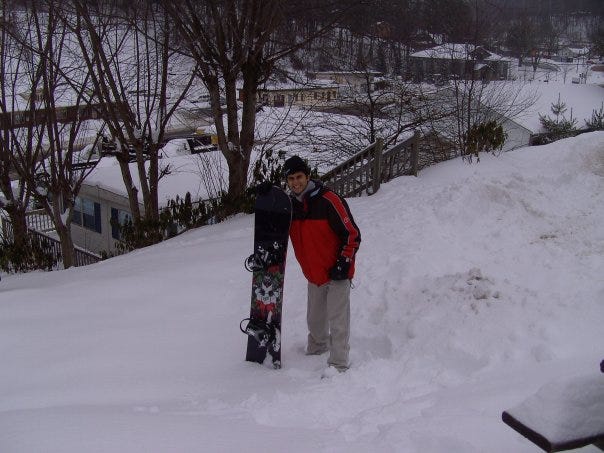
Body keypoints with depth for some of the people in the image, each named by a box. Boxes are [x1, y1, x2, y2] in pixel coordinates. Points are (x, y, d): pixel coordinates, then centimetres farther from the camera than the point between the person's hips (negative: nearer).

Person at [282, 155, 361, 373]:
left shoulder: (328, 200, -20)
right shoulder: (290, 204, 1)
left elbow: (352, 234, -16)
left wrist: (343, 263, -16)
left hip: (337, 273, -6)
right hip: (313, 274, 6)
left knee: (337, 320, -4)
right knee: (315, 318, 19)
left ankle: (338, 363, 4)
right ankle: (317, 346, 41)